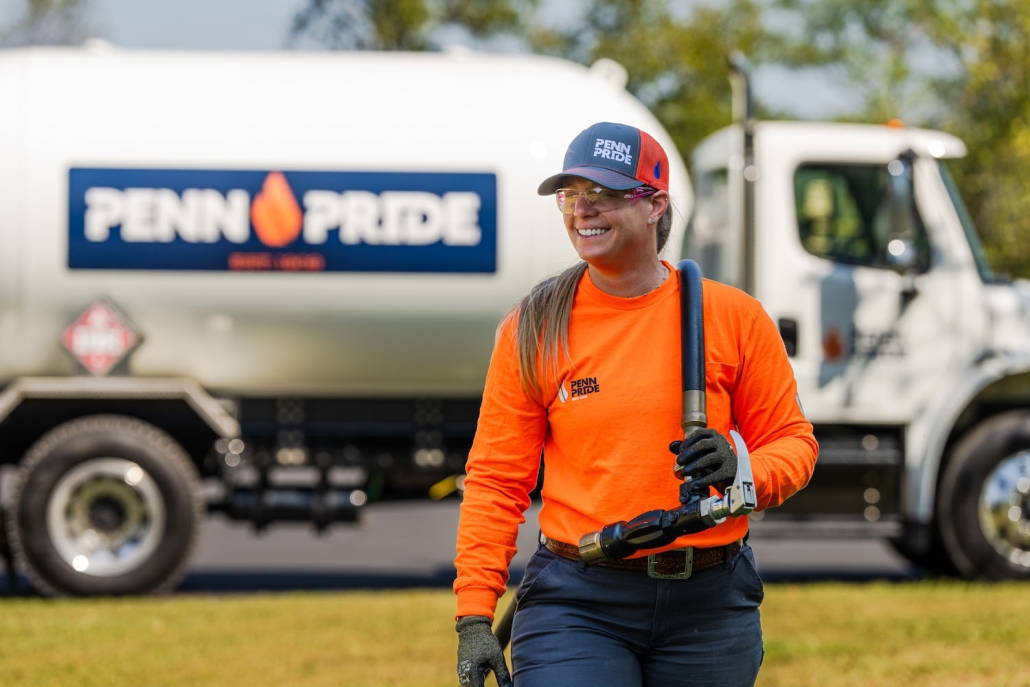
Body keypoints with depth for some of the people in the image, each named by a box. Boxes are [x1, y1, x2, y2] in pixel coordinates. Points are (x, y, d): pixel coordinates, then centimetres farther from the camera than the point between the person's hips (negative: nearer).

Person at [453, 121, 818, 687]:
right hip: (575, 607, -1)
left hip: (709, 607, 1)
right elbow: (496, 480, 2)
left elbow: (792, 441, 8)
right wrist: (474, 617, -6)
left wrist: (742, 474, -16)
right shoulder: (531, 330, 2)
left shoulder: (734, 317, 2)